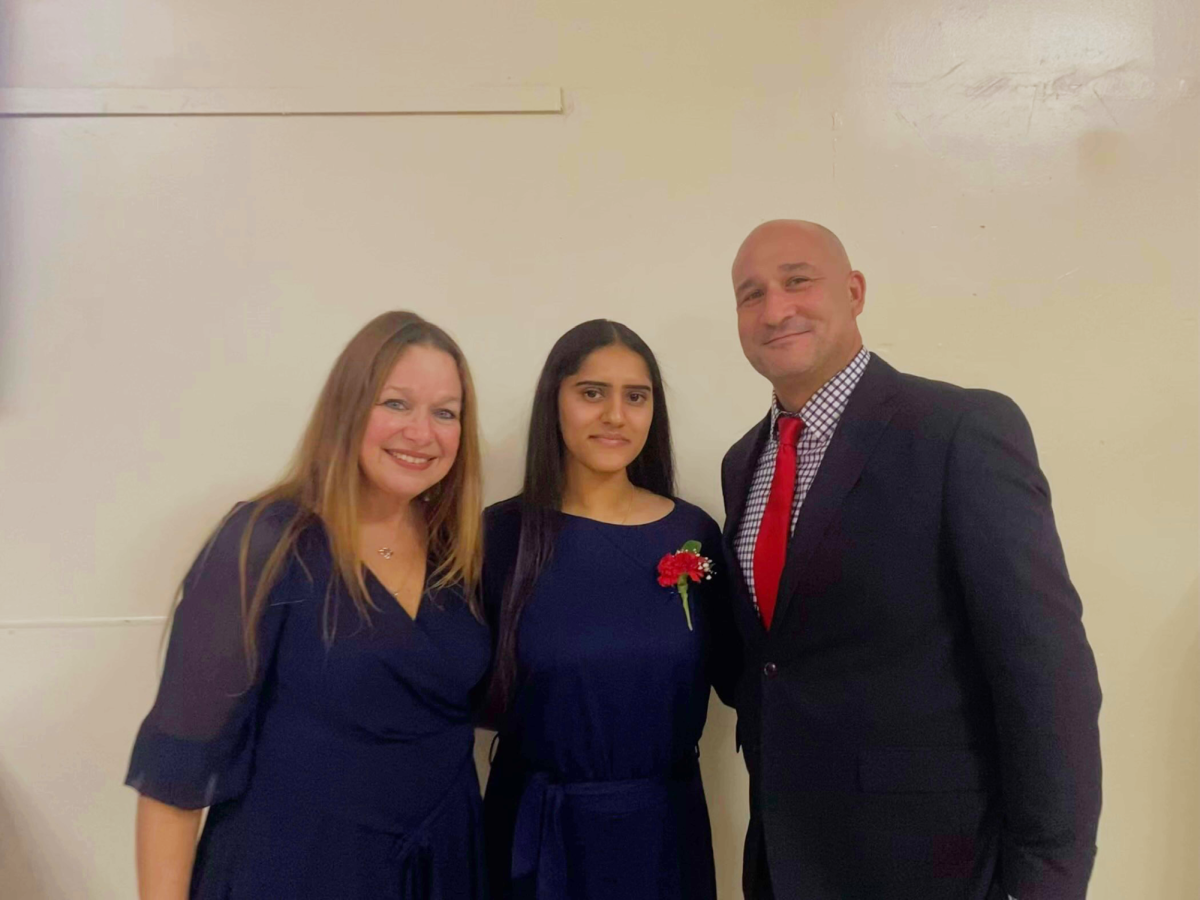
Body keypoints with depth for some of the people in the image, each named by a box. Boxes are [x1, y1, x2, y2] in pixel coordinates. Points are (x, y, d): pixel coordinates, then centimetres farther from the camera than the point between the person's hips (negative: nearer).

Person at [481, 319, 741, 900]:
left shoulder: (693, 532, -5)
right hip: (537, 829, -1)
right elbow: (473, 693, -4)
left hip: (664, 824, 2)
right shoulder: (501, 532, -9)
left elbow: (733, 679, 1)